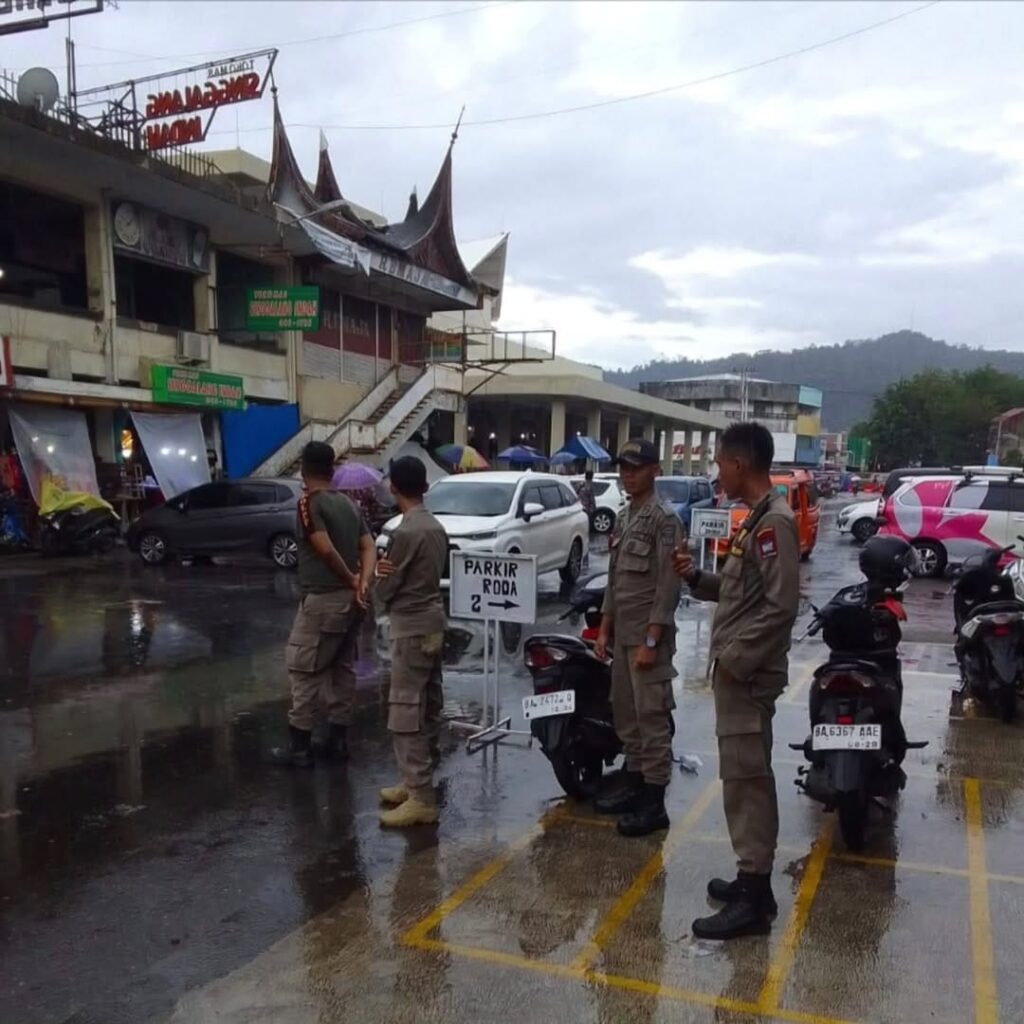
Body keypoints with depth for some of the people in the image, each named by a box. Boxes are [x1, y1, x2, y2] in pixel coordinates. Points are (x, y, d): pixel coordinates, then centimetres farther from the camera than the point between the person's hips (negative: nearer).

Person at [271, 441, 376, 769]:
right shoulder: (348, 504, 11)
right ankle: (338, 740, 21)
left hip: (323, 600, -8)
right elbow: (368, 547, 3)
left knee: (304, 670, 1)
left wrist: (351, 580, -11)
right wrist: (362, 584, -10)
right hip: (349, 600, 8)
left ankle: (299, 747, 5)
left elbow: (325, 549, -23)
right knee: (342, 668, 14)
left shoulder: (310, 502, -12)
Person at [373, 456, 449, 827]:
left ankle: (421, 799, -6)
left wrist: (379, 583, 10)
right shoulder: (437, 527, 10)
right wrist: (391, 573, 0)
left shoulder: (406, 532, -19)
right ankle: (418, 781, 24)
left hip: (411, 628, -10)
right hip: (433, 622, 10)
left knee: (405, 713, -7)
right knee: (427, 708, 14)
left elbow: (386, 589, -13)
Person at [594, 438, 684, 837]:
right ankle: (634, 787, 26)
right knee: (625, 714, 14)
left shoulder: (664, 520, -11)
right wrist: (604, 629, 14)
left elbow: (668, 586, -16)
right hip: (621, 635, 9)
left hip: (647, 637, -9)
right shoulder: (622, 519, 15)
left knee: (652, 718, -5)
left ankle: (654, 804, 1)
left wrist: (651, 641, -19)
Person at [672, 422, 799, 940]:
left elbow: (781, 605, -23)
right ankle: (753, 879, 27)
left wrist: (737, 659, -19)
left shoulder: (774, 521, -17)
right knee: (744, 776, 16)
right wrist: (696, 576, 6)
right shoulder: (757, 518, 14)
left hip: (747, 674, -10)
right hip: (735, 670, 10)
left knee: (746, 779, -5)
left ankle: (753, 899, 3)